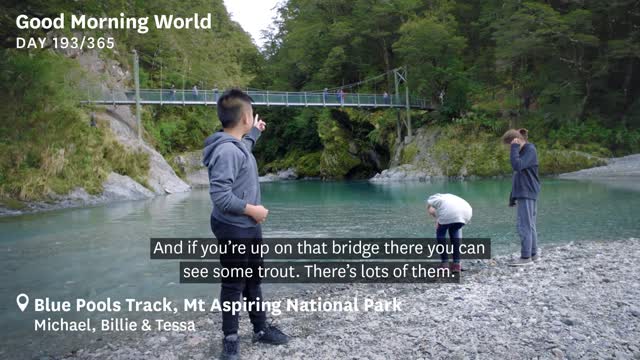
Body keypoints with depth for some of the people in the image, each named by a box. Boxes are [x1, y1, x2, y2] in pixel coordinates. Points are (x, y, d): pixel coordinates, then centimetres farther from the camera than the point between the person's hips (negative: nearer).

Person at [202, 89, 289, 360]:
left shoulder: (238, 145, 6)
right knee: (234, 286, 3)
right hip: (233, 230, -10)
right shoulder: (226, 150, -24)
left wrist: (255, 132, 37)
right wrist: (252, 209, -18)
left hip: (249, 228, 10)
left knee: (253, 280, 19)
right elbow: (220, 196, -27)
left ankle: (261, 329, 33)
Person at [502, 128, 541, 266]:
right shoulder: (522, 151, 16)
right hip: (524, 193, 9)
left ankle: (526, 256, -6)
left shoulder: (530, 150, -11)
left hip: (527, 194, -9)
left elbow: (517, 166, -25)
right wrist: (512, 196, 17)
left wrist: (515, 148, -15)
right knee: (529, 224, 12)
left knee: (524, 225, -9)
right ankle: (533, 254, 19)